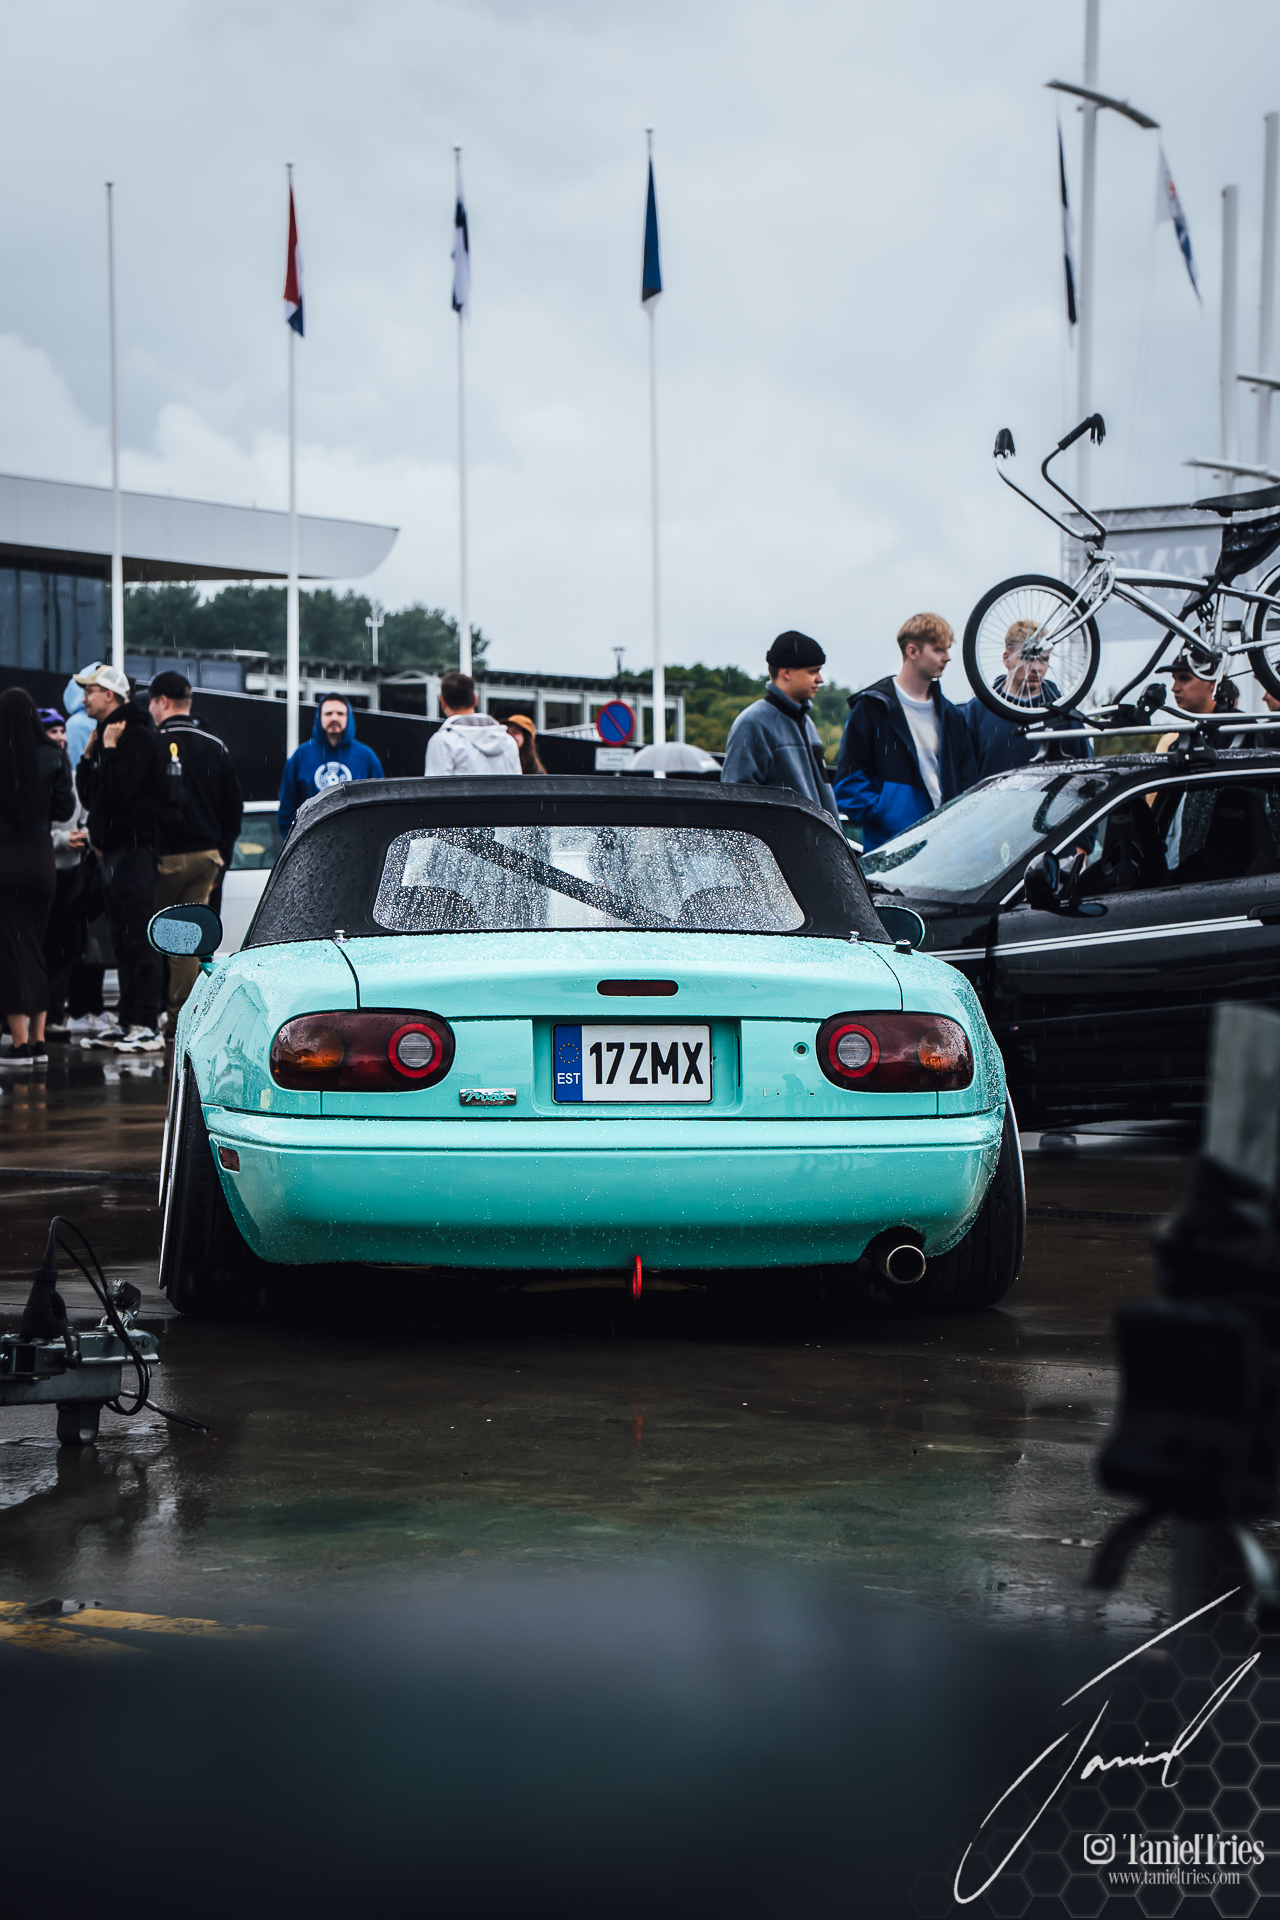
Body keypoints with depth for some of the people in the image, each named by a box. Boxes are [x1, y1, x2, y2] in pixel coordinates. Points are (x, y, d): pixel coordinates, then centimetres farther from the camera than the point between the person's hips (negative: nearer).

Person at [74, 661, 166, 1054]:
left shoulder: (137, 735, -12)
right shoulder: (105, 735, 18)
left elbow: (118, 790, -23)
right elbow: (89, 795, 18)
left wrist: (110, 750, -15)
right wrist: (89, 753, 9)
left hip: (134, 852, -10)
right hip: (111, 852, 10)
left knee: (139, 940, -11)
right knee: (123, 942, 12)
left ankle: (147, 1027, -12)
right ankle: (127, 1020, 17)